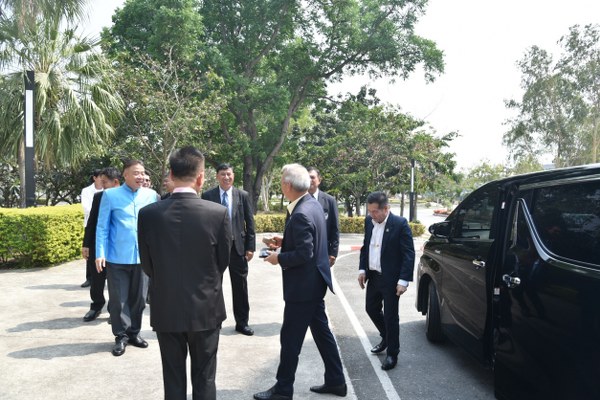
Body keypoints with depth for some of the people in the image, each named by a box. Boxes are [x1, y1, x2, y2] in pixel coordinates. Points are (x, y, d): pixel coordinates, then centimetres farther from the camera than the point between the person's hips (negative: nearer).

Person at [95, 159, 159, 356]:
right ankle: (121, 335, 19)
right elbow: (102, 227, -1)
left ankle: (134, 332, 27)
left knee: (139, 297, 12)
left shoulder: (151, 195, 3)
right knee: (118, 299, 5)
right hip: (117, 257, -2)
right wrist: (100, 254, -9)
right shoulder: (110, 195, -2)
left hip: (142, 256, 2)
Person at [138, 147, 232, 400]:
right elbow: (224, 261, -2)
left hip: (166, 308, 1)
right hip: (206, 308, -1)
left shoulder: (148, 214, -11)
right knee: (204, 379, 15)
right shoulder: (218, 213, -15)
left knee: (173, 379, 16)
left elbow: (147, 265, 1)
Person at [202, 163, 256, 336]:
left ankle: (242, 322, 21)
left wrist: (250, 247, -2)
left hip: (238, 246, 0)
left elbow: (250, 223, 2)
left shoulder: (243, 195, 1)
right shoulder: (207, 196, 0)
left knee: (240, 286, 8)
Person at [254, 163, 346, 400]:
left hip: (303, 285, -10)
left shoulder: (300, 215, -25)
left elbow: (304, 254, -27)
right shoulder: (313, 204, 5)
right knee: (321, 331, 18)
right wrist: (284, 242, 8)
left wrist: (278, 258, -13)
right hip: (315, 282, 10)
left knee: (290, 338, 4)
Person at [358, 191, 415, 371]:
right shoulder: (369, 221, 3)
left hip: (390, 278, -7)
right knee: (371, 308, 18)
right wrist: (362, 269, 5)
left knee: (390, 316, 2)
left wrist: (403, 280, -19)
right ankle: (386, 338, 42)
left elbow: (409, 254, -15)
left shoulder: (400, 224, -16)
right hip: (373, 276, 7)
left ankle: (392, 353, 19)